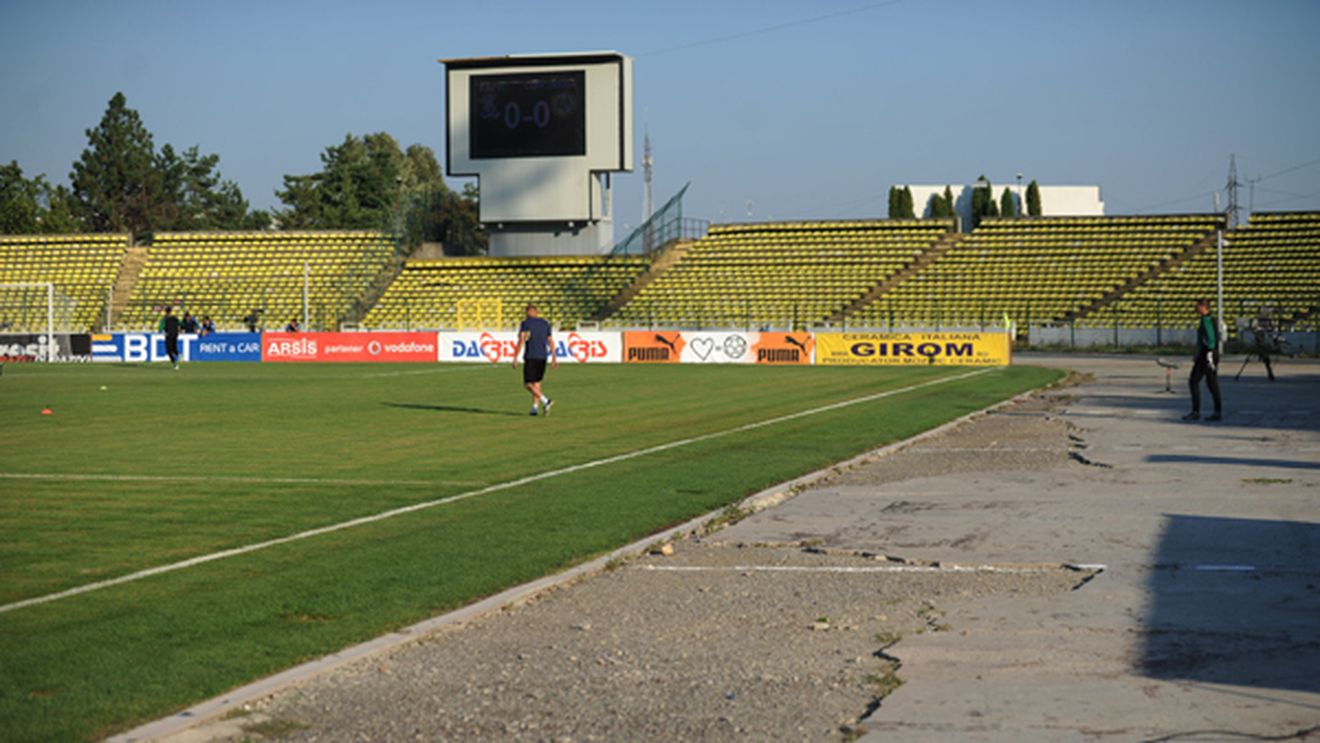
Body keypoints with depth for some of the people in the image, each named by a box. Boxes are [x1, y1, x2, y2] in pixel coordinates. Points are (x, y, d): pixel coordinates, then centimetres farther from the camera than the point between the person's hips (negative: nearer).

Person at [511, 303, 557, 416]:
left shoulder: (525, 323, -4)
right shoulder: (545, 323, 12)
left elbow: (521, 340, -12)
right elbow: (551, 341, 16)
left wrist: (515, 358, -12)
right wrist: (553, 358, 23)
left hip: (530, 357, -5)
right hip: (543, 357, 5)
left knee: (528, 384, -2)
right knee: (537, 383, 14)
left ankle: (545, 401, -20)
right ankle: (534, 408, 7)